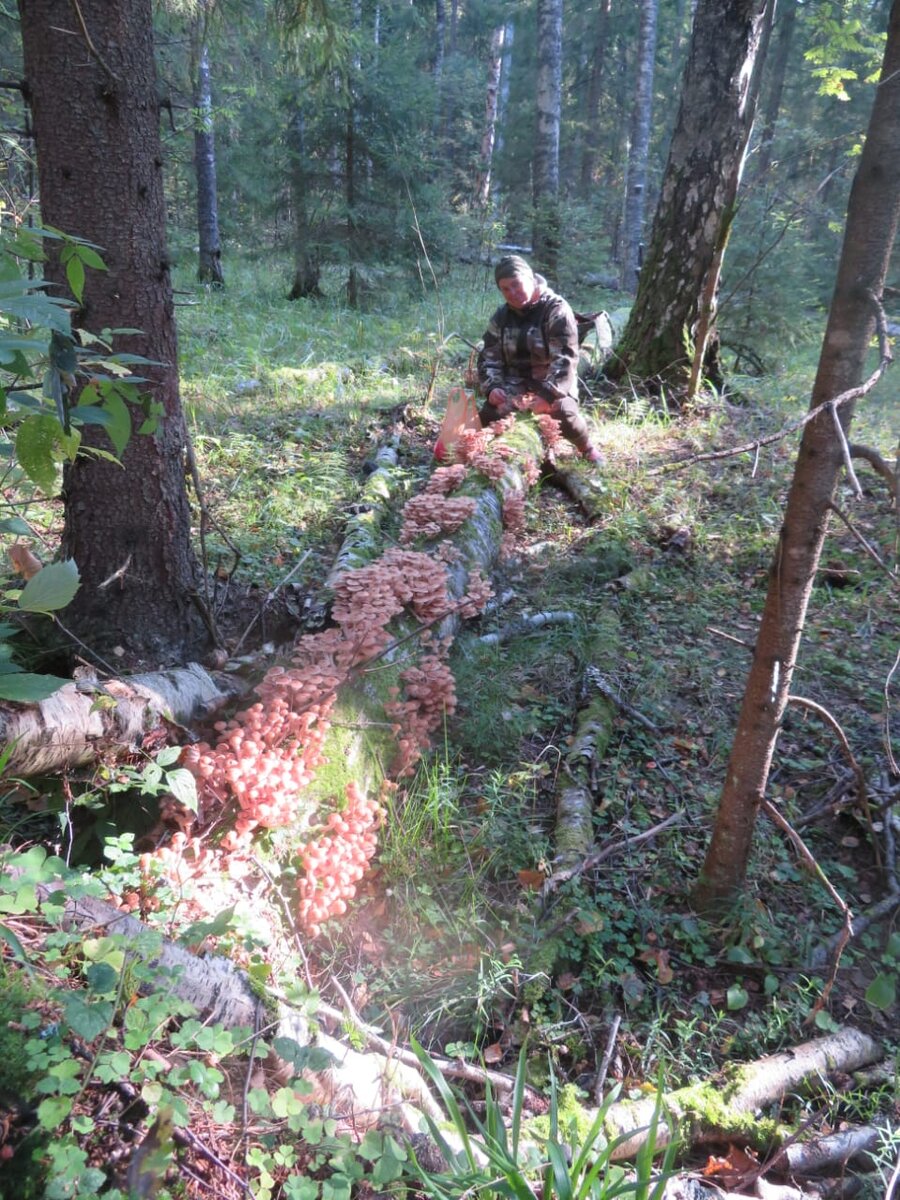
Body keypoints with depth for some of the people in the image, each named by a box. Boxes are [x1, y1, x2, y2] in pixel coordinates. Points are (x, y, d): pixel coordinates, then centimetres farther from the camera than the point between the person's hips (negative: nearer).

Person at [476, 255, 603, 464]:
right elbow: (489, 357, 5)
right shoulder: (501, 317, 6)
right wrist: (492, 387, -16)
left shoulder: (556, 310, -11)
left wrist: (547, 394, -34)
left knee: (563, 412, -32)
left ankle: (586, 448, 0)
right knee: (490, 414, -23)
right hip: (515, 386, 4)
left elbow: (565, 358, -21)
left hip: (553, 386, -4)